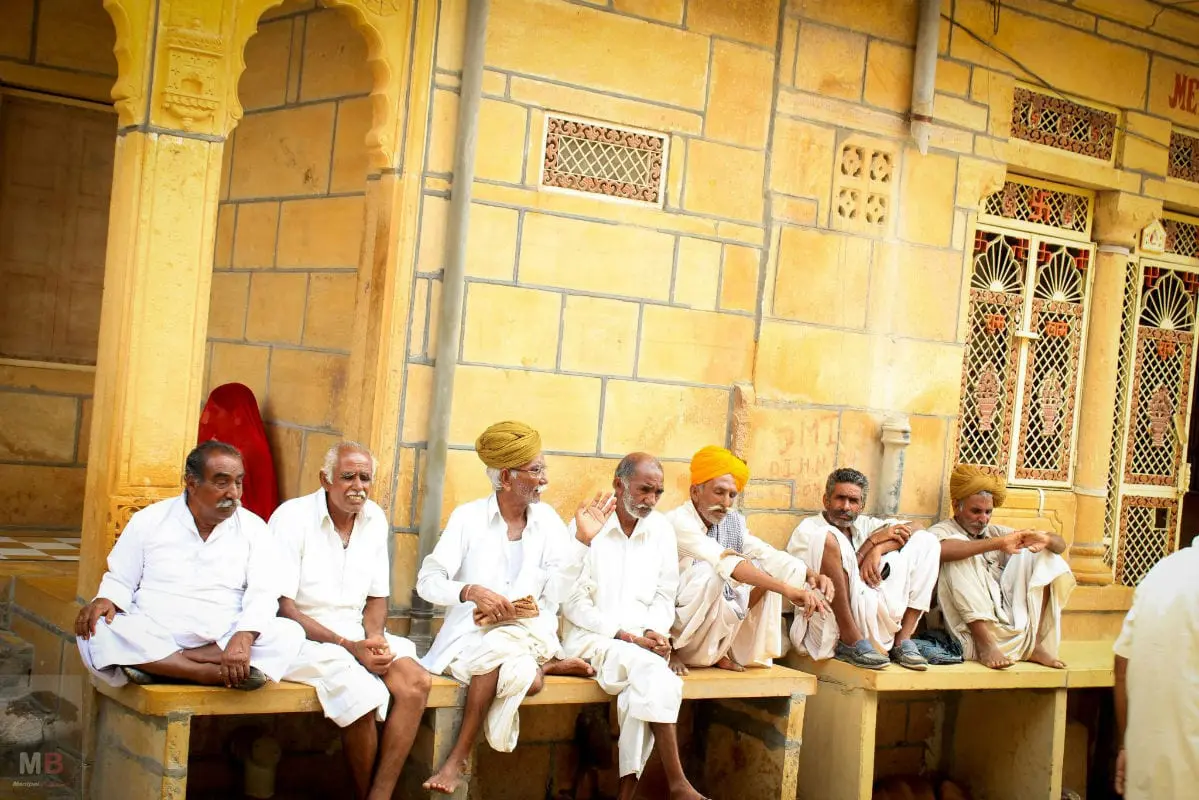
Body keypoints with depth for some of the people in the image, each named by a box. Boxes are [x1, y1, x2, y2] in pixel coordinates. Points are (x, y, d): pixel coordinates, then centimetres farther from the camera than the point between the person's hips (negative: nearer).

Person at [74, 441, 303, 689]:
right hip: (150, 637, 0)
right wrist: (106, 601, -13)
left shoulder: (253, 529, 5)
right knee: (95, 630, -28)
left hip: (224, 644, 1)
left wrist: (244, 637, -27)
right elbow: (120, 582, 12)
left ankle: (150, 666, -27)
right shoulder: (149, 520, 7)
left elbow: (262, 594, -6)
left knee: (289, 634, -26)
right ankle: (213, 673, -31)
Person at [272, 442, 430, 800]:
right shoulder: (293, 518, -11)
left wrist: (375, 637, -9)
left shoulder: (375, 520, 6)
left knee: (416, 681, -20)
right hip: (302, 637, -6)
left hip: (356, 635, 6)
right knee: (363, 692, -30)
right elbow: (283, 608, -14)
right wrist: (349, 646, -21)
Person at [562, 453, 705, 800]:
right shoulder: (587, 527, -5)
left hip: (643, 641, 4)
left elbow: (664, 596, 12)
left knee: (646, 684, -30)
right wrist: (626, 636, -15)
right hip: (593, 638, -4)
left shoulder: (661, 529, 9)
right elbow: (574, 603, -8)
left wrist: (654, 632, -9)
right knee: (651, 670, -31)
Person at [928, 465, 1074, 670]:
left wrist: (1046, 539, -9)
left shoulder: (995, 532, 23)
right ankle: (985, 644, -30)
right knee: (958, 558, -23)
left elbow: (1060, 544, 16)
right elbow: (941, 550, -24)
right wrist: (997, 544, -27)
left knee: (1042, 553, 3)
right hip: (973, 624, -5)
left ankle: (1034, 643, -8)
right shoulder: (942, 531, 5)